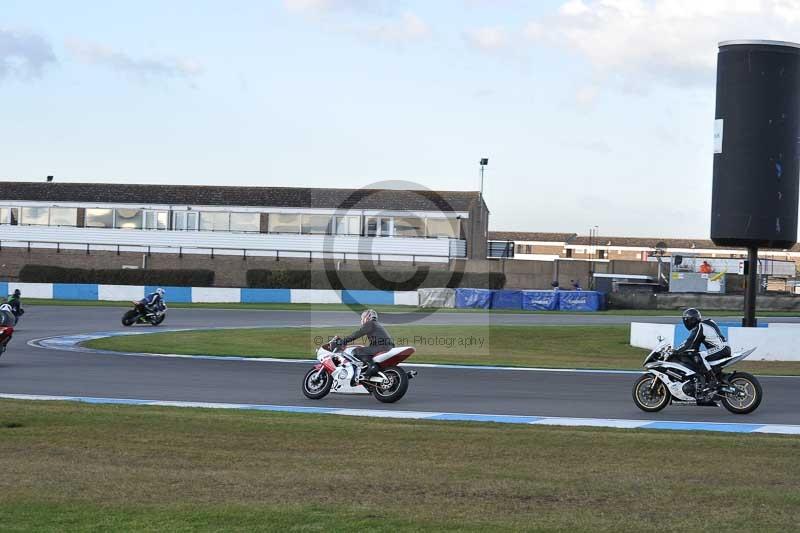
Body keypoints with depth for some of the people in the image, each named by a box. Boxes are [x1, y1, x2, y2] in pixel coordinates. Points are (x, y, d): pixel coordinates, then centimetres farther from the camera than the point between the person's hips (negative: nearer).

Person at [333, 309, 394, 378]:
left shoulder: (369, 324, 1)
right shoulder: (378, 325, 29)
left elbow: (357, 334, -7)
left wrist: (343, 341, -6)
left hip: (382, 347, -10)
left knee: (357, 352, -15)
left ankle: (372, 365, -32)